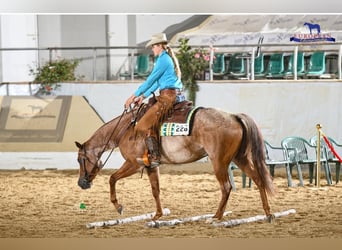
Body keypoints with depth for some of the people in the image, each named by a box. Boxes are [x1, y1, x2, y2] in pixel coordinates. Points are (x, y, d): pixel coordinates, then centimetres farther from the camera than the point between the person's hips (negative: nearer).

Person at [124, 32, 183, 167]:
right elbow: (156, 82, 22)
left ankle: (154, 157, -21)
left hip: (168, 95, -11)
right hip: (172, 95, 11)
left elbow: (151, 80, -11)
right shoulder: (167, 58, 21)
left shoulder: (163, 60, -11)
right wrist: (143, 96, 16)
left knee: (146, 124, -17)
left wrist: (135, 95, -5)